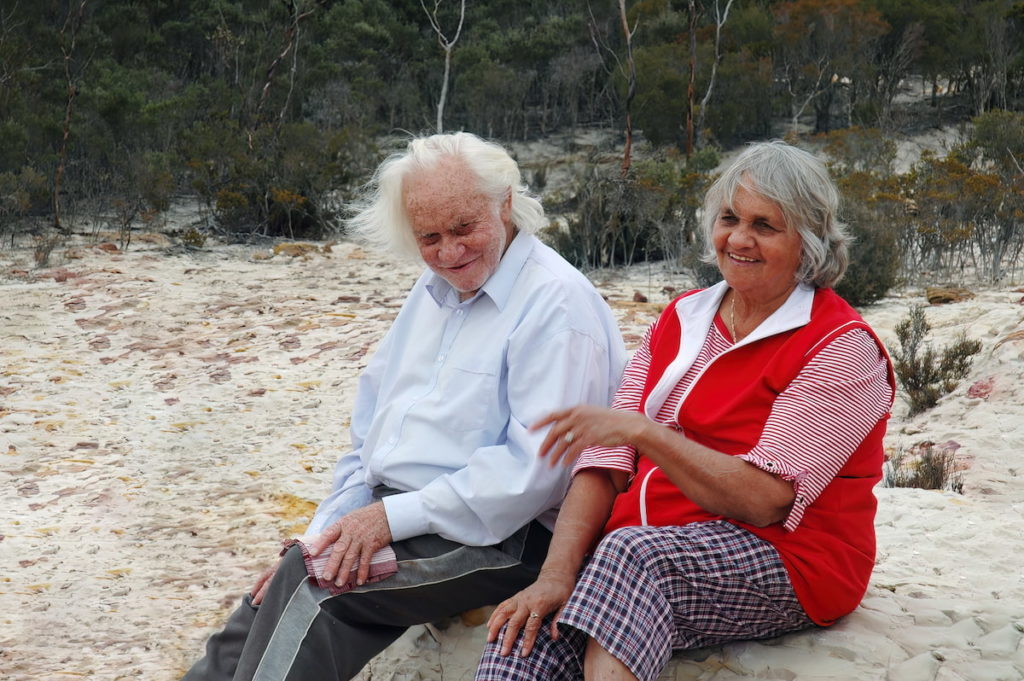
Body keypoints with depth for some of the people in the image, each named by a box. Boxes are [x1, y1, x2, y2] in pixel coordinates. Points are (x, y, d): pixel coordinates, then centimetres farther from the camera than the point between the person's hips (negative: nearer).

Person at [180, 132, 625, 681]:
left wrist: (396, 516, -19)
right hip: (385, 514, 8)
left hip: (492, 533, -8)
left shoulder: (558, 302, -11)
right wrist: (324, 535, 6)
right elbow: (369, 435, 20)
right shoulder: (433, 292, 17)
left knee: (311, 592, -26)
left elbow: (536, 465, -20)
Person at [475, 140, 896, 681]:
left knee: (631, 555, -36)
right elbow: (608, 462, 4)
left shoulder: (842, 346, -5)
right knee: (530, 630, -26)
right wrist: (558, 572, -12)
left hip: (784, 561, -5)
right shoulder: (682, 319, 14)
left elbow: (765, 499, -16)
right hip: (646, 548, 5)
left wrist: (639, 430, -21)